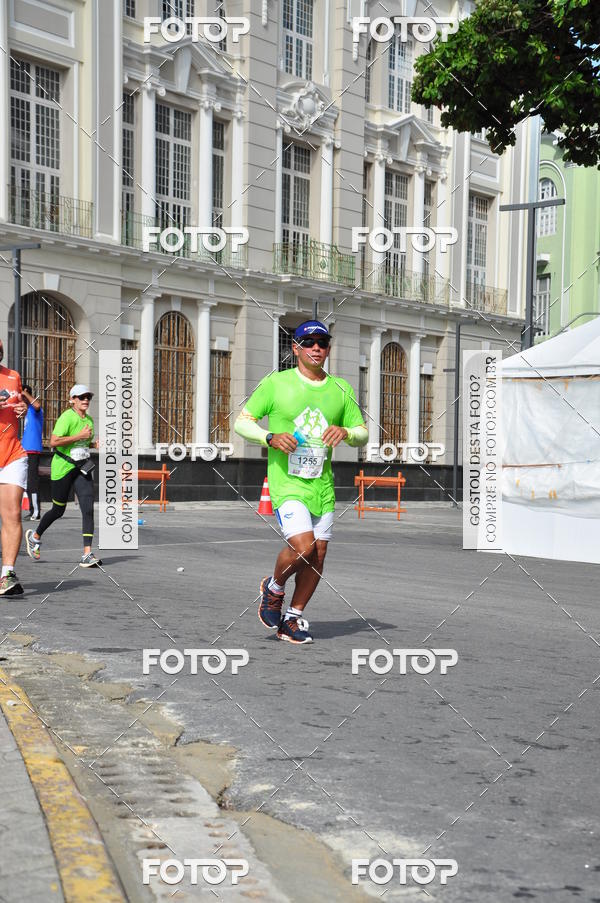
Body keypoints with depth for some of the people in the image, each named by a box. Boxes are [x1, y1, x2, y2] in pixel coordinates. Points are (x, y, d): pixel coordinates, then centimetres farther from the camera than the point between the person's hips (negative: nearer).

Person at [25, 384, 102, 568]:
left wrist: (94, 444, 6)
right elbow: (54, 442, -25)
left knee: (88, 509, -9)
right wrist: (79, 436, -24)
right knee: (58, 510, 7)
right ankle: (35, 537, 35)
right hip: (63, 468, -6)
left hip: (82, 468, 6)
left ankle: (87, 554, -10)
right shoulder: (67, 417, -14)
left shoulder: (89, 419, 11)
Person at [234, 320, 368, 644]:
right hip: (286, 481, -5)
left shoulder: (341, 389, 10)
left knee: (317, 556, 5)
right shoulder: (276, 383, -1)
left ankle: (293, 618, 23)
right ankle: (273, 587, 12)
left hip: (323, 484, 5)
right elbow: (241, 421, 1)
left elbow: (363, 433, 14)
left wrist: (345, 432, -10)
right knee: (303, 548, -20)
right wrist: (270, 437, -17)